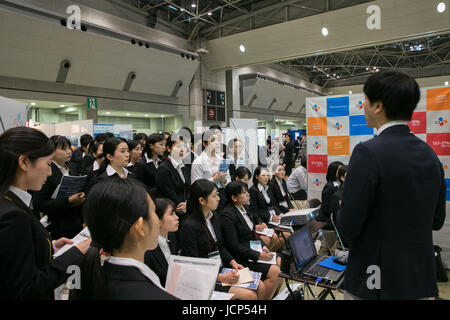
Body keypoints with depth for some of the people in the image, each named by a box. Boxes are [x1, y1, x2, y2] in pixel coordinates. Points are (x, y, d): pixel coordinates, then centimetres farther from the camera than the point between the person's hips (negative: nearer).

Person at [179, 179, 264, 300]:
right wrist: (221, 277, -22)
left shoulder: (214, 218, 7)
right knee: (249, 295, -18)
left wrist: (232, 262, 0)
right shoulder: (189, 226, -19)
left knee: (260, 287, -2)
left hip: (222, 269, 8)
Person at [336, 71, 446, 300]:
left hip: (377, 283, -6)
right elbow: (436, 221, 9)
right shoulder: (429, 154, 1)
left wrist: (340, 214, 0)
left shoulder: (368, 153, -22)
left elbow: (348, 227, -20)